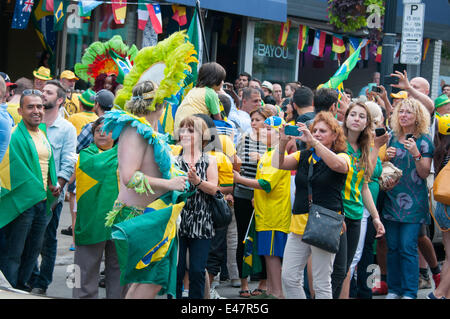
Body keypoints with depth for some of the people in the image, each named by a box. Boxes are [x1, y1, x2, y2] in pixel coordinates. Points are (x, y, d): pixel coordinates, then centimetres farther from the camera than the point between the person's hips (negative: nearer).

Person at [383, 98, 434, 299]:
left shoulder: (424, 140, -3)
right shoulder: (393, 138, 9)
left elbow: (424, 174, -6)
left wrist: (416, 154, -21)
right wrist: (387, 157, -3)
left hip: (413, 201, -4)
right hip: (392, 198, 4)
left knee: (408, 247, -8)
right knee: (392, 246, 5)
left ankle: (409, 292, -2)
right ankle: (394, 289, 14)